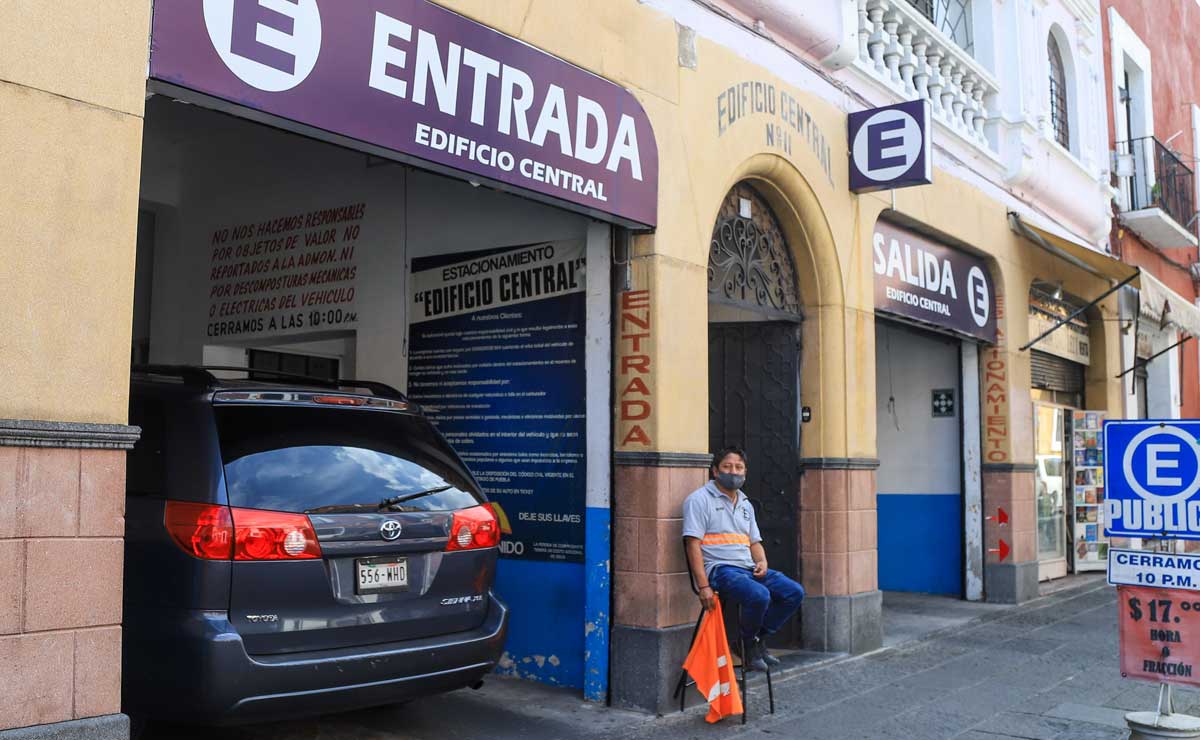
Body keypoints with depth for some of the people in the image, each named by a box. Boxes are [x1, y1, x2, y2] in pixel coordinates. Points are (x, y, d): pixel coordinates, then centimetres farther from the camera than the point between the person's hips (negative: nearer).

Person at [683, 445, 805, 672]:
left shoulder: (745, 504, 21)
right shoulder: (700, 499, -3)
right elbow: (693, 544, -11)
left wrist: (762, 562, 0)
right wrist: (704, 586, -19)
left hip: (749, 568, 8)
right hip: (720, 569, -8)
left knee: (795, 593, -8)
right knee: (760, 596, -32)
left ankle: (759, 638, 7)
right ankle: (748, 644, -4)